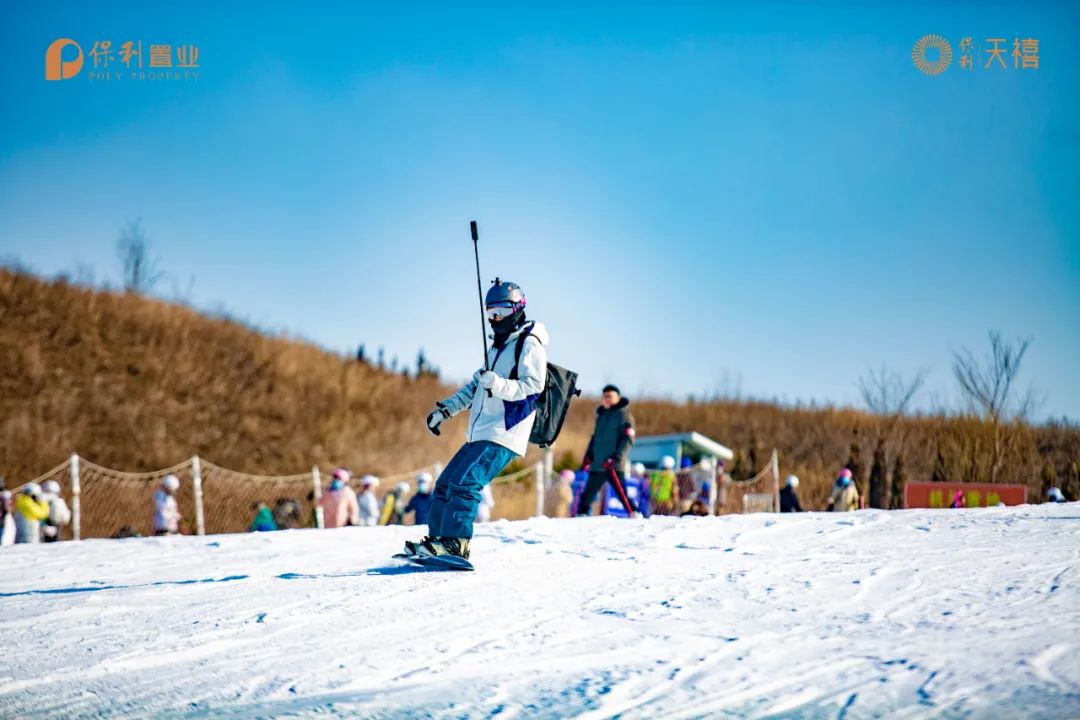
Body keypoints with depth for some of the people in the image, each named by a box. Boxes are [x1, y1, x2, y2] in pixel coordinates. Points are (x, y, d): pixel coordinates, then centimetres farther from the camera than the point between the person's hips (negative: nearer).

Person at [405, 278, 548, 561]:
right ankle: (436, 539, 10)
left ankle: (455, 543, -28)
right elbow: (475, 386, 32)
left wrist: (499, 385, -31)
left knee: (465, 481, -23)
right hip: (480, 435, 10)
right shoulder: (498, 347, 25)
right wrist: (444, 409, 26)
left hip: (504, 435, -10)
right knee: (445, 483, 8)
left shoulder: (529, 344, -4)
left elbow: (533, 386, -15)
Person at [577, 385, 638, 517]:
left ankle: (634, 515, -10)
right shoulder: (601, 415, 21)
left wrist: (617, 457, -19)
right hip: (597, 464, 7)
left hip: (613, 465, -7)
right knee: (588, 494, 5)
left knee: (621, 493, -14)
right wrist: (588, 456, 18)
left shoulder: (623, 414, -1)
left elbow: (628, 439, -9)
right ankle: (581, 516, 11)